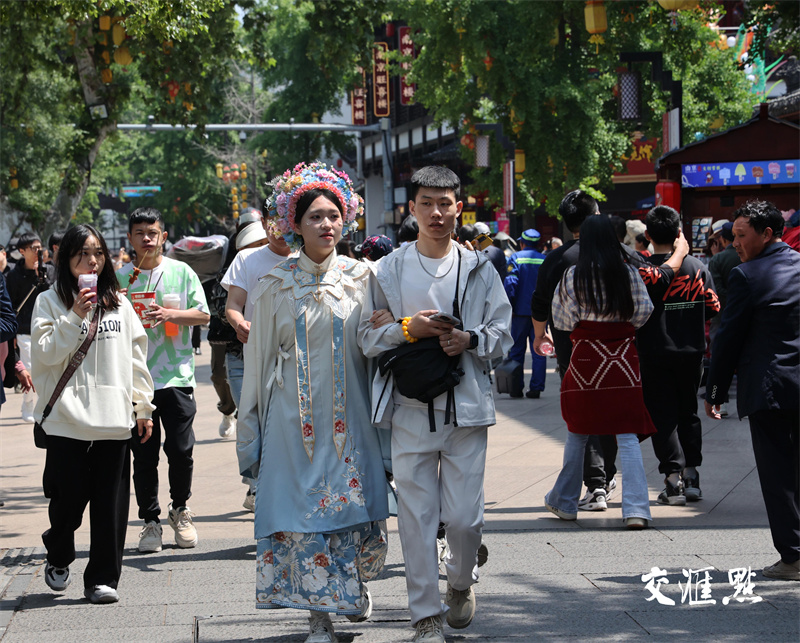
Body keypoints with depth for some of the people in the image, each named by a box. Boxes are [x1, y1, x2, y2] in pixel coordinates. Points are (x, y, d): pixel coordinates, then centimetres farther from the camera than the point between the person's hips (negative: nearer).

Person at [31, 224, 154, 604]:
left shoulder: (119, 304, 12)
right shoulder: (50, 302, 3)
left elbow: (136, 357, 15)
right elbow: (46, 353, -7)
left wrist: (143, 406, 11)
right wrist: (75, 317, -15)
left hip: (114, 419, 3)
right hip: (67, 419, -3)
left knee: (111, 504, 1)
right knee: (68, 500, 0)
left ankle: (102, 579, 9)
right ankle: (58, 558, 28)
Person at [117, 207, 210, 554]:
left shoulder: (181, 272, 3)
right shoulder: (121, 277, 7)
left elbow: (203, 315, -1)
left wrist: (169, 314, -16)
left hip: (176, 375, -1)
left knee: (181, 449, 0)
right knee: (144, 454, 2)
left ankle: (180, 511, 22)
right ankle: (150, 521, 12)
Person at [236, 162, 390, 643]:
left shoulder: (361, 277, 5)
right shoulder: (275, 286, 2)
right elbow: (259, 359, 7)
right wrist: (251, 431, 7)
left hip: (349, 417, 1)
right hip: (294, 418, -1)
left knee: (356, 510, 1)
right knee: (302, 511, -5)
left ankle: (356, 584, 32)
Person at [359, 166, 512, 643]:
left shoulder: (479, 268, 7)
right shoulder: (390, 269, 6)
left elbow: (503, 334, 7)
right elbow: (368, 337, 6)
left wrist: (470, 339, -12)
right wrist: (408, 329, -11)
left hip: (467, 407, 0)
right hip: (411, 410, 0)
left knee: (464, 515, -1)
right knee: (417, 514, -1)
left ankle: (461, 582, 30)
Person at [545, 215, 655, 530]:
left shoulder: (573, 276, -5)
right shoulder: (628, 272, -1)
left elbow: (562, 319, 2)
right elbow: (644, 310, 5)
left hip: (587, 355, -1)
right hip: (623, 358, 1)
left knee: (577, 433, 14)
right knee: (627, 435, -1)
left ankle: (564, 501, 25)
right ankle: (635, 508, -11)